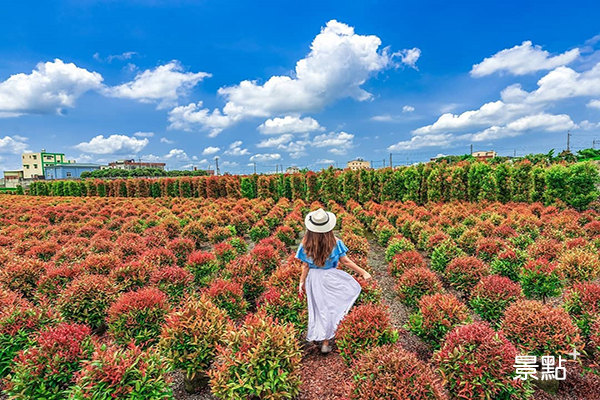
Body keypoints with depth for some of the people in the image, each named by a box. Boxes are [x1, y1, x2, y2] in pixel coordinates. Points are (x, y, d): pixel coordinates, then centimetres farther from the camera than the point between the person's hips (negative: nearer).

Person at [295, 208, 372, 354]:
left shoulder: (306, 243, -13)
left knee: (318, 308, 17)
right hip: (330, 278, -1)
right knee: (330, 308, 13)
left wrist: (302, 282, 6)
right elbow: (345, 261, -8)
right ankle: (325, 343, 15)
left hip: (313, 279, 2)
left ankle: (318, 337, 32)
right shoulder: (335, 242, -15)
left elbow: (305, 266, -7)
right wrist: (363, 272, 3)